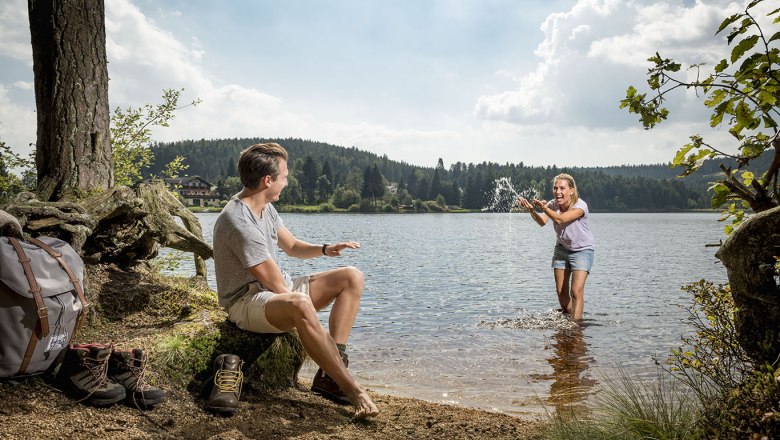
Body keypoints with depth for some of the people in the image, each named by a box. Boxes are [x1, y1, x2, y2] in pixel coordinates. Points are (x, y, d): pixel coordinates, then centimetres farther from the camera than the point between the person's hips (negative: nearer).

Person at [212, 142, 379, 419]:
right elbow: (277, 285, -21)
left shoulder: (265, 208, 7)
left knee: (351, 277, -2)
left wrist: (324, 249, -2)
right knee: (299, 304, -43)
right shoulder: (239, 222, -23)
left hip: (279, 291, 10)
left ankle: (329, 375, -14)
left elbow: (292, 246, 18)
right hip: (247, 301, -10)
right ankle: (352, 391, -31)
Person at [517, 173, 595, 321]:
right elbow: (542, 222, -31)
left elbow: (560, 219, -40)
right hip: (562, 248, 5)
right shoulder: (553, 205, -11)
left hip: (582, 250, -5)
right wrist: (531, 209, -50)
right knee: (561, 291, 7)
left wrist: (544, 208, -56)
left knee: (576, 291, -16)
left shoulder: (580, 206, -25)